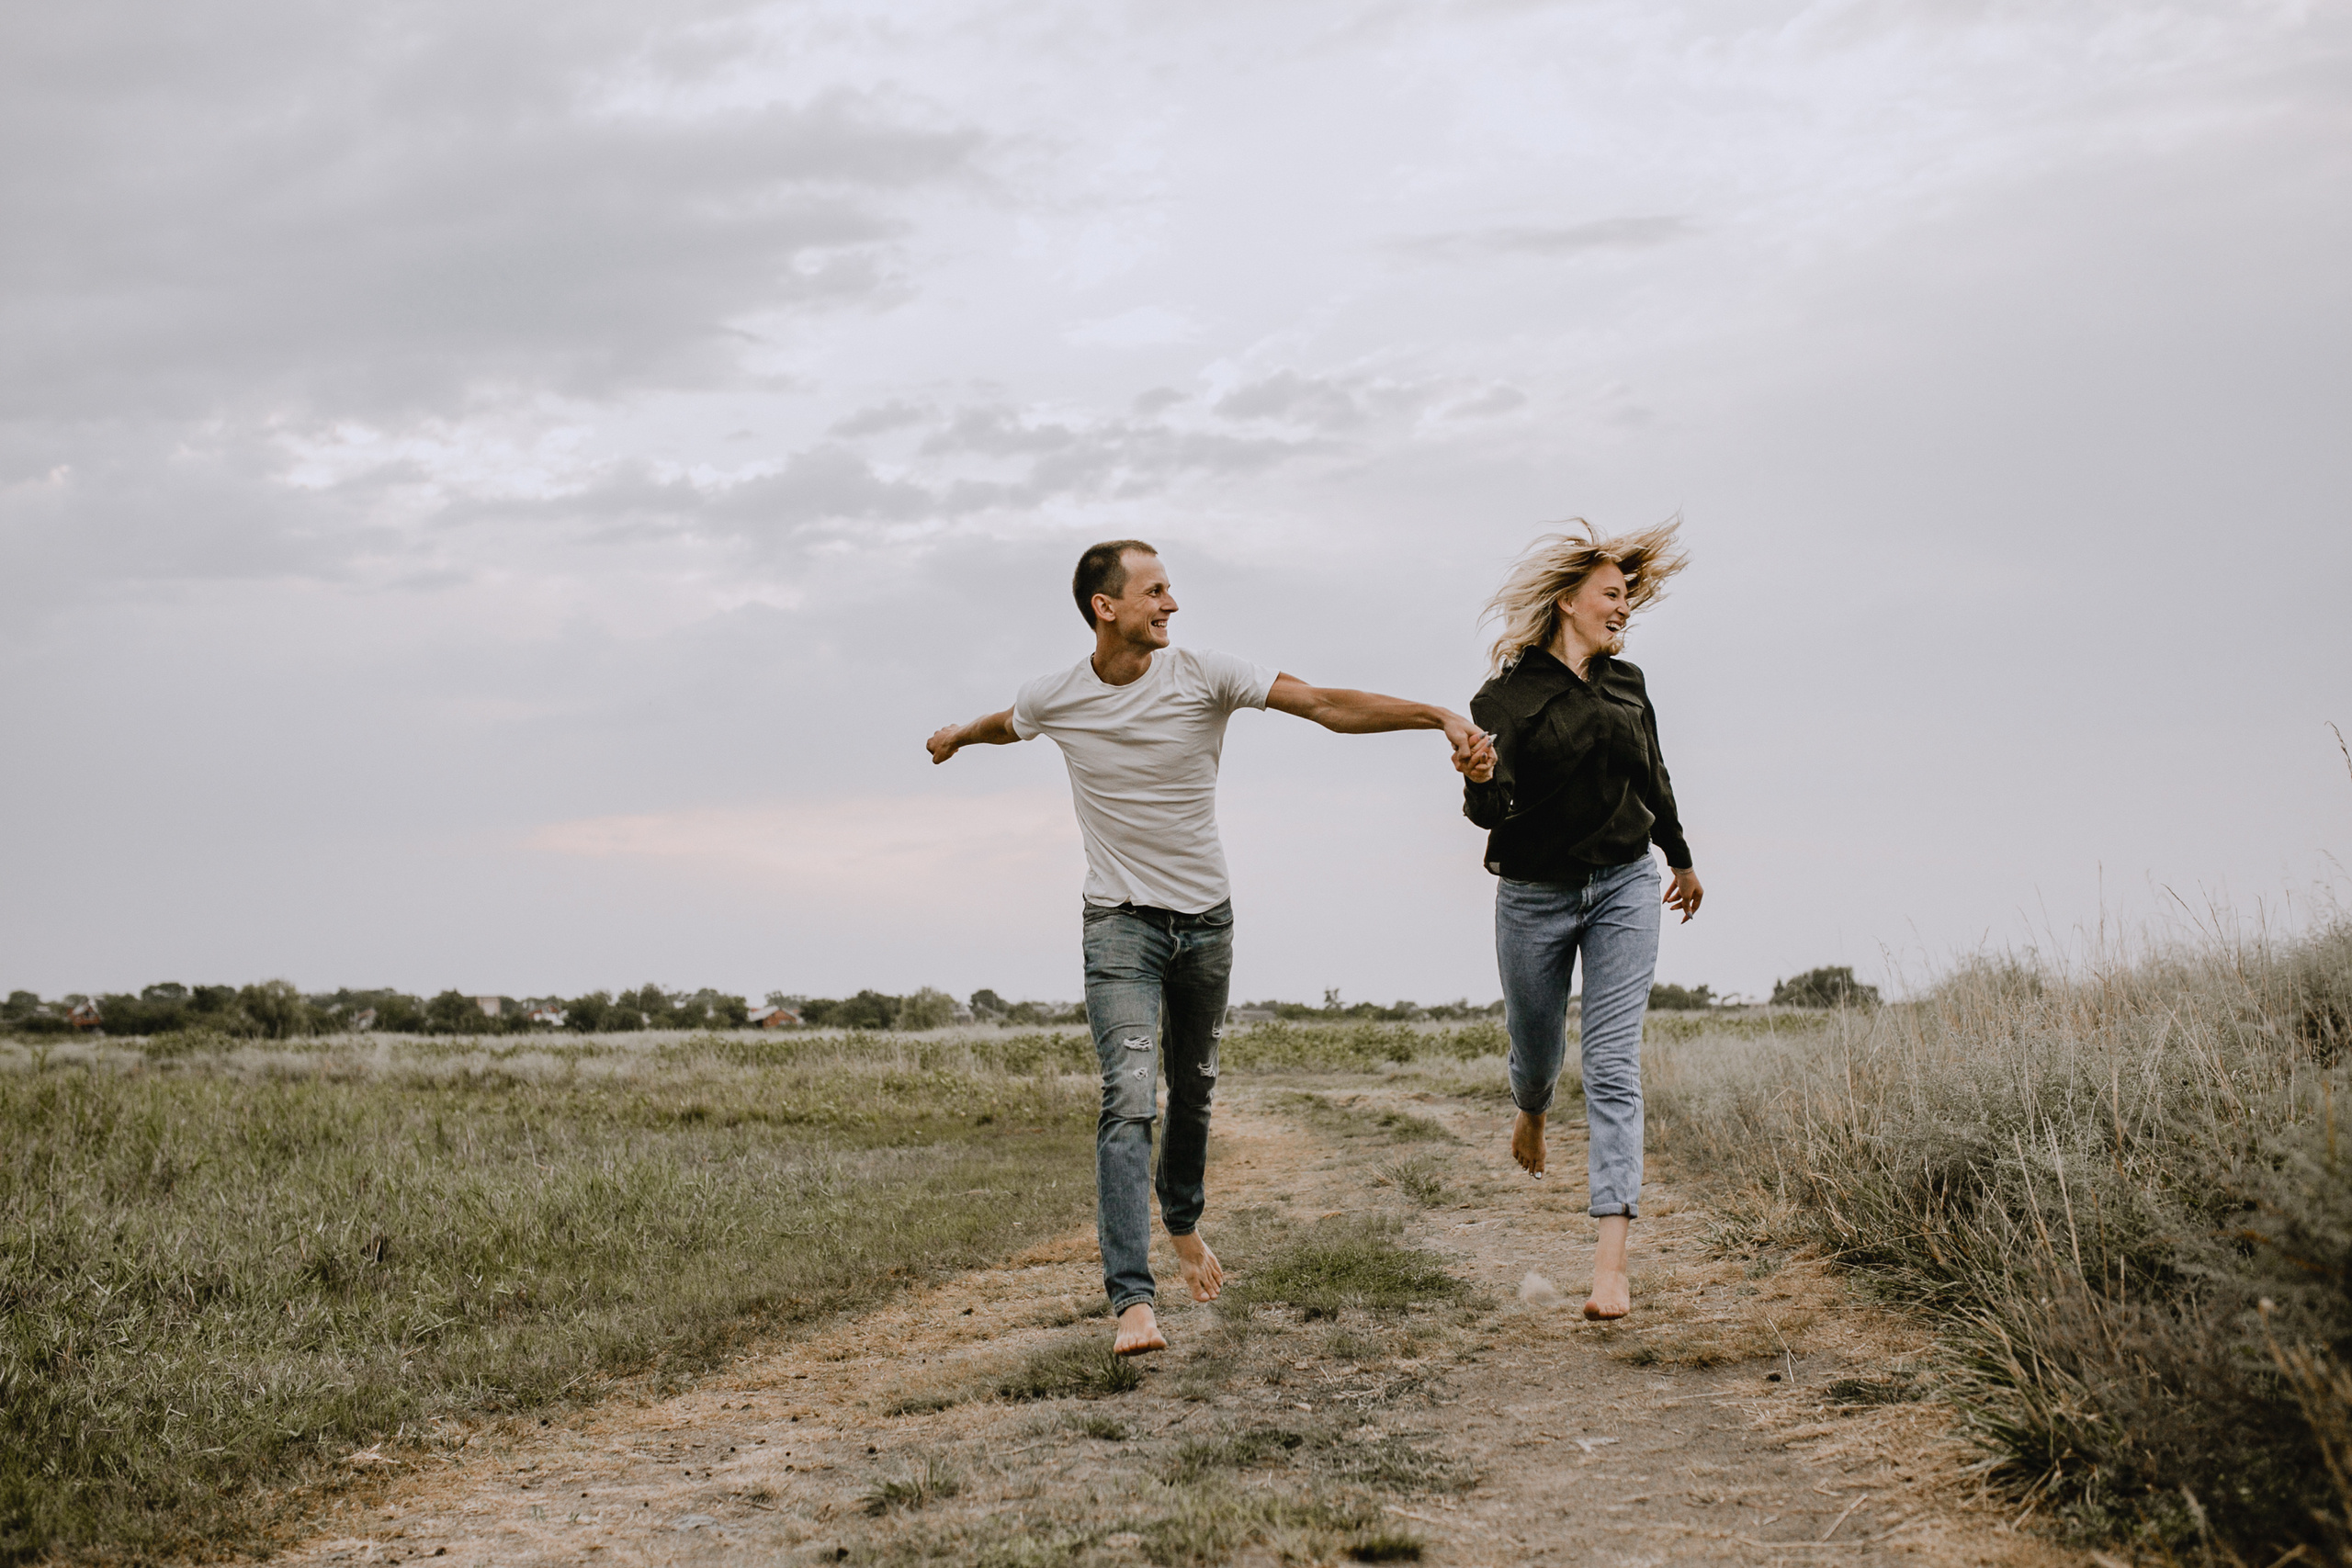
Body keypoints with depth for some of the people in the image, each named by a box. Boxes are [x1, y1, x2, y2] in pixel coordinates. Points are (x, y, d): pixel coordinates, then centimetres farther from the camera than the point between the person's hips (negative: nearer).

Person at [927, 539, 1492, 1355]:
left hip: (1206, 917, 2)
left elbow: (1328, 705, -17)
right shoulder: (1055, 699, -6)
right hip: (1120, 919, -2)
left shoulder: (1204, 676, -10)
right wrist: (957, 736, 41)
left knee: (1193, 1089, 15)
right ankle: (1132, 1298, -22)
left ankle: (1183, 1222, 44)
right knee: (1130, 1096, -16)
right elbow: (1006, 725, 20)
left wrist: (1442, 717, -27)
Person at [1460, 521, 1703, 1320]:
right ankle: (1532, 1114, 56)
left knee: (1613, 1066, -9)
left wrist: (1682, 858, 34)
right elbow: (1492, 809, -20)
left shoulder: (1626, 683, 5)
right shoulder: (1507, 696, -10)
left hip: (1625, 888, 2)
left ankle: (1610, 1264, -16)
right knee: (1537, 1051, 14)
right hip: (1535, 895, -2)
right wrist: (1480, 784, -43)